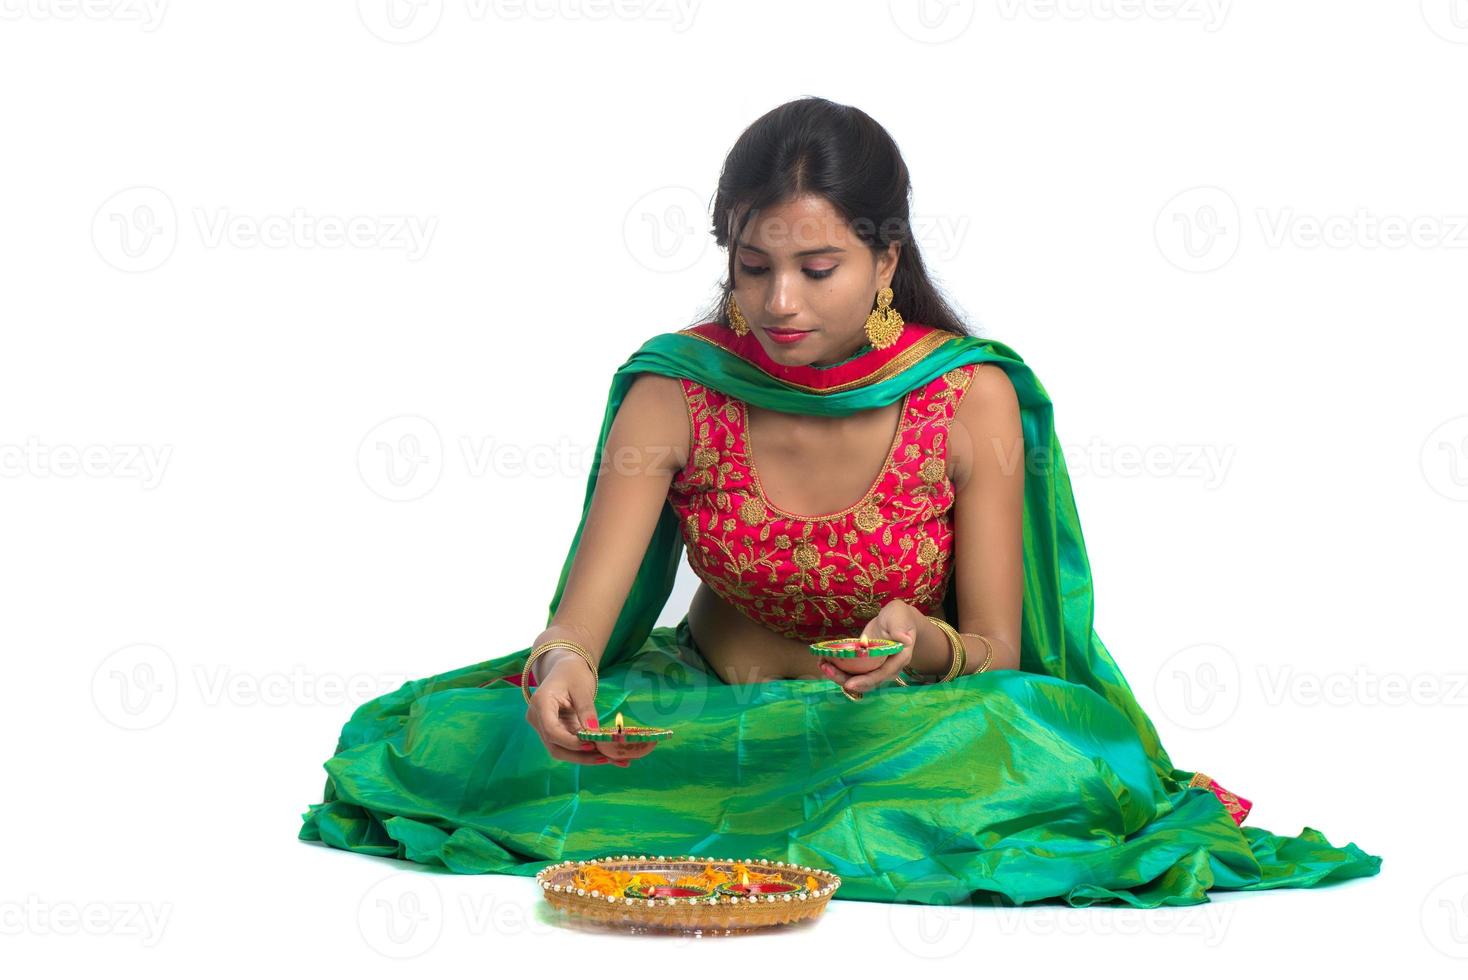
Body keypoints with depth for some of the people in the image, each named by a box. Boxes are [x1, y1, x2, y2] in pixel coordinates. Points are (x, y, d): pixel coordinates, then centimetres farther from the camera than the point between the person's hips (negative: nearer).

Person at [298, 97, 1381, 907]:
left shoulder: (973, 398, -14)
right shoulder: (675, 389, -11)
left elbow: (996, 656, -10)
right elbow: (586, 607, -19)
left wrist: (922, 646, -34)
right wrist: (562, 664, -44)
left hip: (905, 726, -1)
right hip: (705, 709, 1)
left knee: (1069, 750, -34)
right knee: (452, 738, -22)